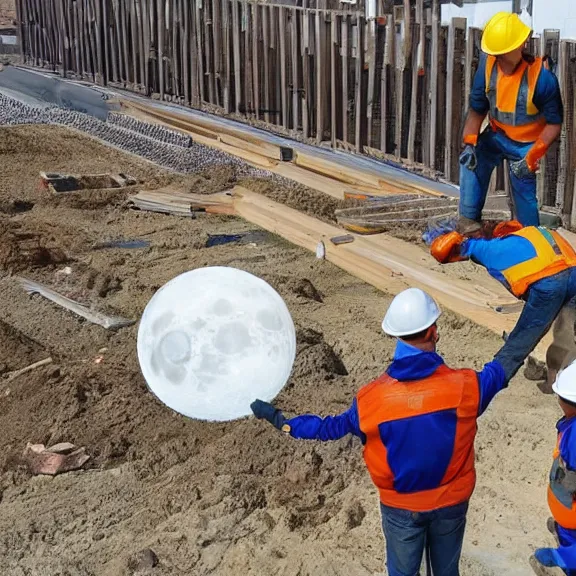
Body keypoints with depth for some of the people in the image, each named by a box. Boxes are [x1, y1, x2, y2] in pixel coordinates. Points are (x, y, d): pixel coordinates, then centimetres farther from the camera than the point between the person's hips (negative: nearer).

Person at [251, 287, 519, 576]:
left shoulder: (372, 398, -25)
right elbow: (500, 369, -6)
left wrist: (282, 422, 8)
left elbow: (335, 427, -7)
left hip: (401, 505, 0)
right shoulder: (463, 386, -26)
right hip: (451, 500, 0)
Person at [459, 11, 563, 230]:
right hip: (497, 135, 4)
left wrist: (532, 157, -27)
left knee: (523, 189, -8)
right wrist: (469, 142, -19)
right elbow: (477, 110, -6)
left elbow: (554, 123, -20)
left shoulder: (542, 76, -28)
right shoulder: (488, 66, -17)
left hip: (526, 143, -4)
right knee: (471, 160, -12)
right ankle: (469, 220, 0)